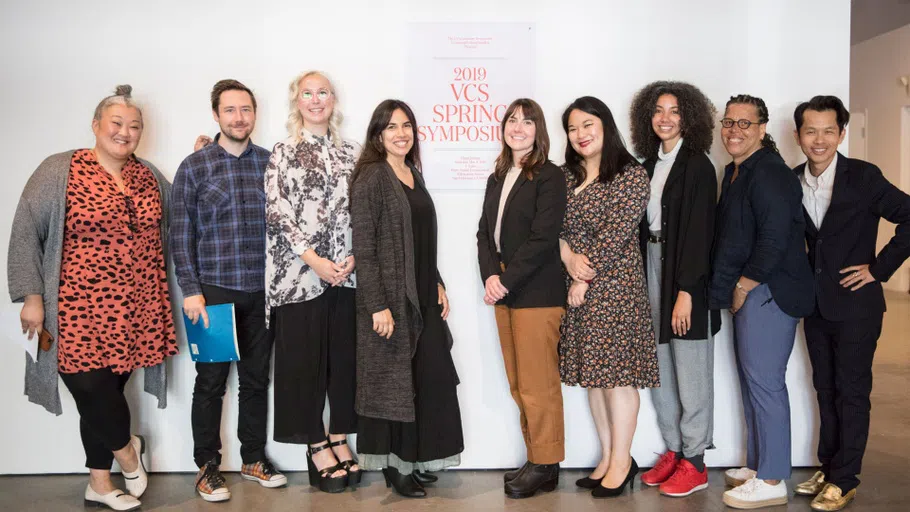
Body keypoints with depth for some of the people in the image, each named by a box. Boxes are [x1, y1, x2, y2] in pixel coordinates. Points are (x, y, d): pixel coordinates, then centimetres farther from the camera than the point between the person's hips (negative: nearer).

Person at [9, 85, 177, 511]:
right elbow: (26, 232, -3)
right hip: (80, 311, -4)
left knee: (106, 392, 11)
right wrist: (32, 295, -9)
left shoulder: (148, 175, 12)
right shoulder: (60, 170, -3)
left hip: (135, 311, 4)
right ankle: (126, 451, 25)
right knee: (92, 388, -6)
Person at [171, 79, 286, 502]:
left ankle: (254, 458, 27)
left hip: (262, 292, 2)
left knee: (256, 379, 12)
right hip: (213, 292, -2)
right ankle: (207, 465, 21)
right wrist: (190, 290, -8)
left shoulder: (271, 163, 6)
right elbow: (181, 234, -2)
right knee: (211, 382, 7)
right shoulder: (194, 167, 0)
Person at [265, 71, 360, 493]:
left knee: (345, 356, 8)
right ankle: (317, 447, 15)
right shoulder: (283, 153, 3)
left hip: (347, 272, 3)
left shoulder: (352, 153, 12)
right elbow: (276, 213, -5)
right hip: (300, 272, -3)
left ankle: (339, 439, 23)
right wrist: (315, 261, -14)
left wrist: (355, 256, -7)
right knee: (304, 358, 2)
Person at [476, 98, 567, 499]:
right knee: (518, 386, 10)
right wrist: (490, 276, -5)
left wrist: (506, 280, -14)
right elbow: (485, 233, 12)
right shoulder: (497, 179, 17)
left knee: (538, 384, -1)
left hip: (536, 295, -7)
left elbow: (542, 238, -13)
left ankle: (545, 465, 11)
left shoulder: (549, 177, -5)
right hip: (503, 295, 7)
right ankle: (535, 458, 21)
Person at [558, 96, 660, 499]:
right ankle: (607, 457, 21)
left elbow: (615, 233, -13)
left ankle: (621, 462, 10)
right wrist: (569, 258, -12)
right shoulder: (565, 176, 12)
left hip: (615, 285, -6)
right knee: (593, 372, 10)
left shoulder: (631, 174, -6)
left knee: (617, 372, -2)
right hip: (576, 287, 6)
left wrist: (585, 279, -13)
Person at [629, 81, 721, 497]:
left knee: (691, 371, 1)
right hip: (652, 267, 7)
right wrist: (643, 281, 7)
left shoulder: (697, 165, -9)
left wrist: (685, 291, -19)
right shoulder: (651, 163, 11)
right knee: (658, 368, 12)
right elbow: (644, 224, 11)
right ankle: (673, 452, 25)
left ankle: (694, 464, 14)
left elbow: (698, 231, -15)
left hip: (687, 275, -7)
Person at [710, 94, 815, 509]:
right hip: (745, 293, 10)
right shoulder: (735, 172, 16)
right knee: (752, 381, 16)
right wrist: (733, 289, 13)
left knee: (765, 383, -5)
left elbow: (775, 240, -21)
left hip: (768, 295, -10)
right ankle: (757, 466, 28)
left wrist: (744, 286, -13)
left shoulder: (769, 173, -14)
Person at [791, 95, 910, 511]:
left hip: (855, 303, -5)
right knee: (825, 389, 14)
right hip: (815, 303, 5)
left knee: (851, 391, 4)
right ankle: (827, 468, 27)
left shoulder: (863, 177, -11)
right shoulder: (793, 181, 3)